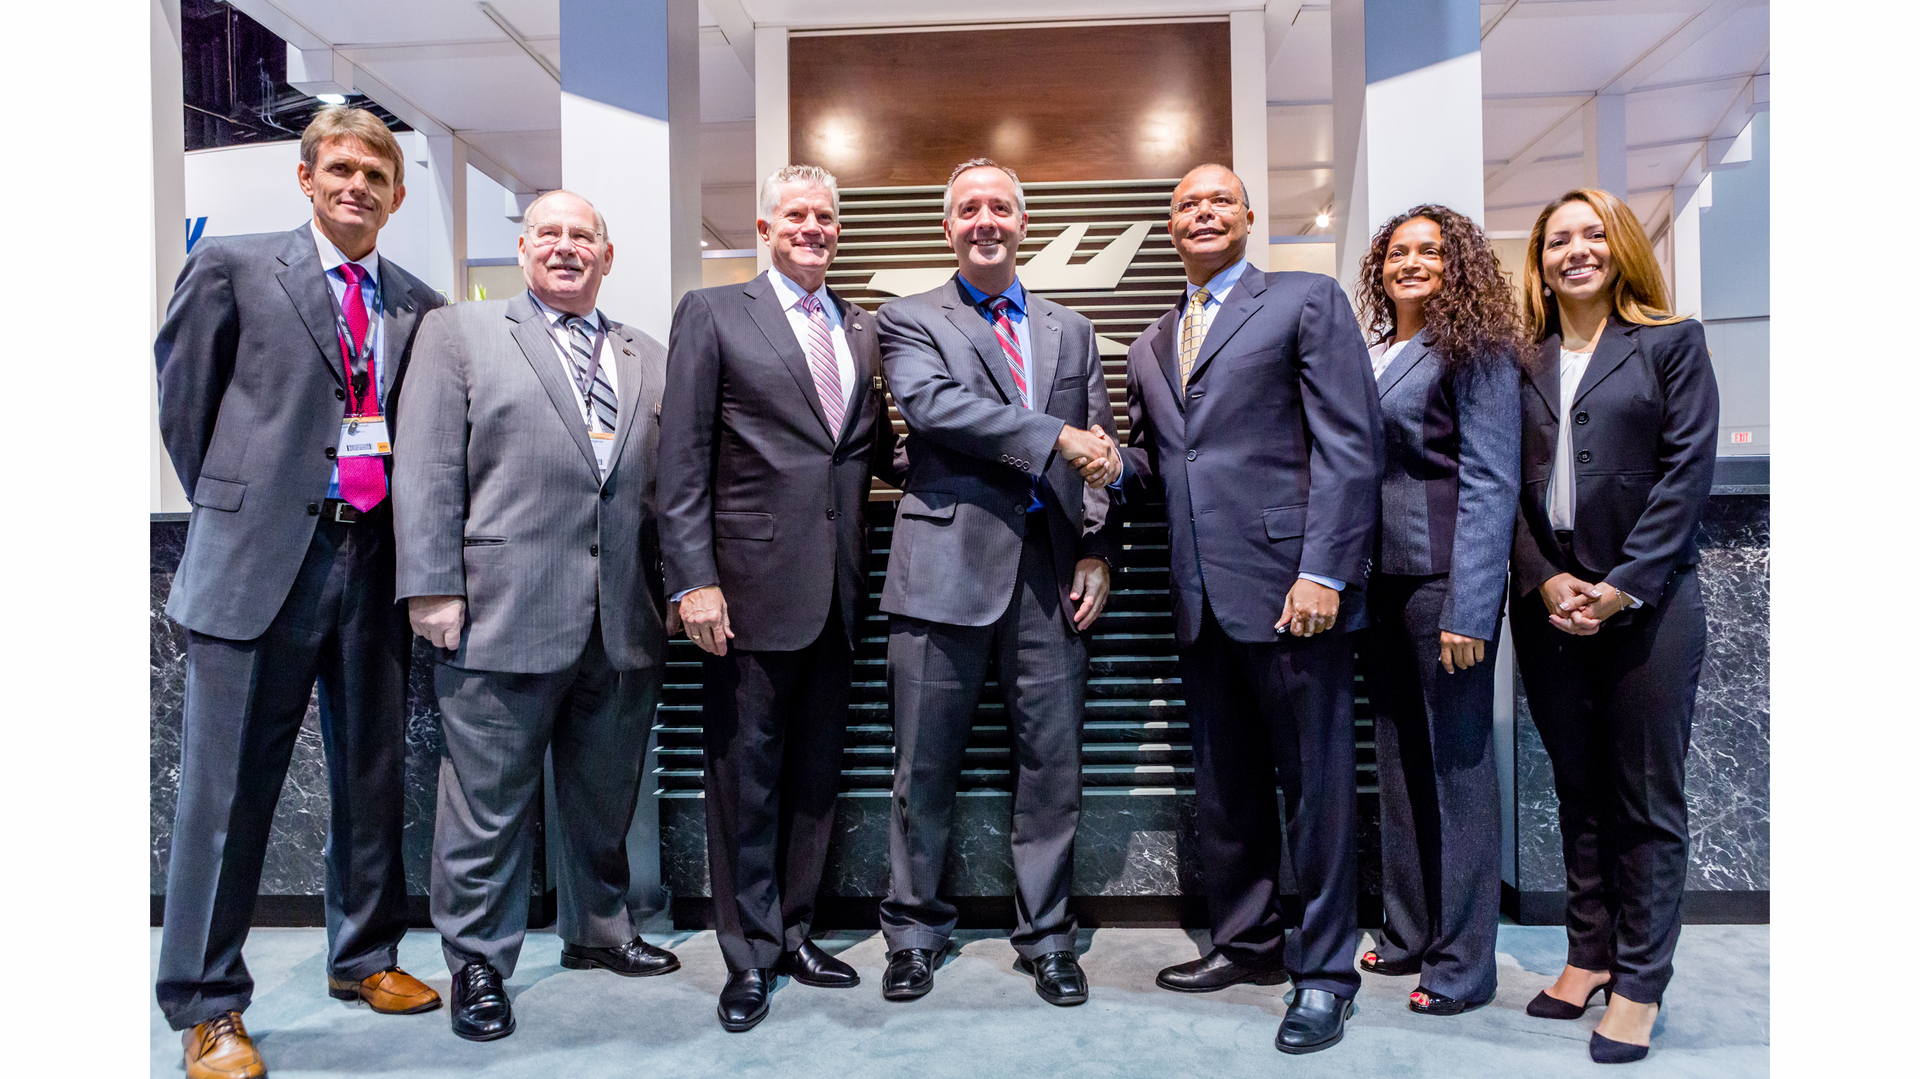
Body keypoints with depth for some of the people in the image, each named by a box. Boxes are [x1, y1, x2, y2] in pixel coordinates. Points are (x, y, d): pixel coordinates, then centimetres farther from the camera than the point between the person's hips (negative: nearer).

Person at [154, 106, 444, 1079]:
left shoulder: (418, 306, 11)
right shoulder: (232, 266, 2)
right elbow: (182, 396, 6)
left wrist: (412, 530, 7)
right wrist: (230, 505, 6)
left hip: (375, 556, 4)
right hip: (261, 556, -3)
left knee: (374, 775, 13)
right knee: (228, 785, 3)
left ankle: (365, 958, 31)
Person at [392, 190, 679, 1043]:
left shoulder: (649, 359, 16)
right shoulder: (459, 333, 7)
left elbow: (669, 482, 14)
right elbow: (426, 468, -1)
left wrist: (676, 589, 7)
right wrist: (433, 587, -9)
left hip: (626, 624, 4)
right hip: (503, 619, -3)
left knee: (606, 798, 16)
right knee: (489, 805, 6)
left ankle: (597, 931, 36)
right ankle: (477, 962, 25)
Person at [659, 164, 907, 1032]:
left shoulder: (861, 330, 15)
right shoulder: (712, 313, 1)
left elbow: (874, 452, 15)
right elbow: (682, 460, -6)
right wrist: (693, 580, -13)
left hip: (837, 593, 5)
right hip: (753, 586, -4)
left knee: (816, 774, 14)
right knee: (746, 779, 6)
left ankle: (793, 933, 31)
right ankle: (749, 955, 23)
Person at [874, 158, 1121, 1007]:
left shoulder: (1071, 331, 19)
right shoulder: (909, 321, 8)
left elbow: (1099, 453, 14)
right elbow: (931, 404, -12)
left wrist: (1097, 551, 1)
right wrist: (1054, 438, -14)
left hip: (1051, 569, 3)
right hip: (946, 563, -3)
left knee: (1051, 761, 8)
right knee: (924, 763, 5)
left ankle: (1046, 935, 25)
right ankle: (914, 931, 25)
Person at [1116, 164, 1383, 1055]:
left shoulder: (1306, 301, 2)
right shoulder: (1150, 346, 20)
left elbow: (1348, 444, -7)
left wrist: (1323, 572, -16)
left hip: (1290, 585, -6)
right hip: (1202, 602, 6)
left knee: (1314, 782, 2)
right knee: (1224, 786, 14)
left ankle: (1324, 970, 17)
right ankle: (1247, 941, 30)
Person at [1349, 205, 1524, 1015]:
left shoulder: (1476, 351, -5)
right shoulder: (1372, 353, 14)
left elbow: (1490, 483, -12)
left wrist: (1470, 608, -19)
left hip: (1443, 576, -7)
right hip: (1378, 577, 7)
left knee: (1457, 762, 1)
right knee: (1398, 759, 13)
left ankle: (1463, 963, 14)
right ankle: (1407, 933, 27)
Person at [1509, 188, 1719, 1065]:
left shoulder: (1672, 343, 4)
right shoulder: (1521, 362, 10)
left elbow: (1687, 470, -5)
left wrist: (1623, 585, -12)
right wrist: (1543, 580, -7)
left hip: (1647, 598, -2)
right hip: (1548, 601, 3)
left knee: (1646, 797, 3)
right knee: (1577, 788, 11)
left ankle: (1640, 983, 14)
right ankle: (1588, 953, 23)